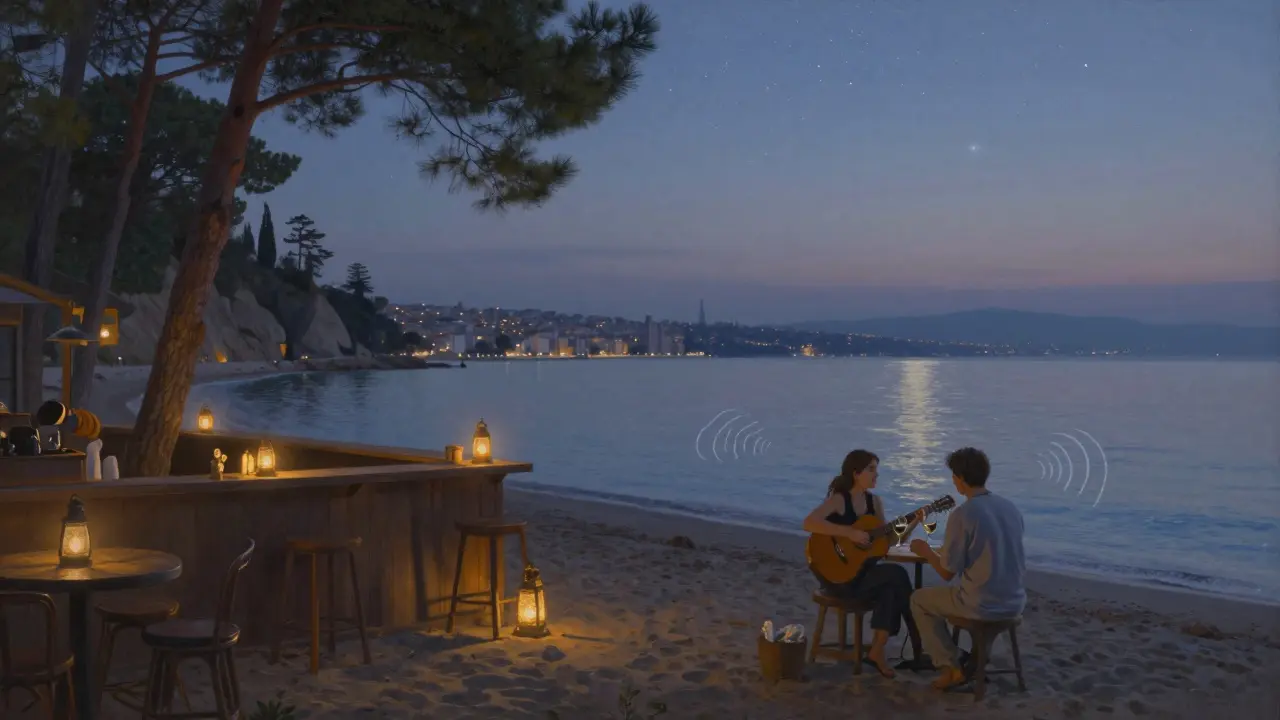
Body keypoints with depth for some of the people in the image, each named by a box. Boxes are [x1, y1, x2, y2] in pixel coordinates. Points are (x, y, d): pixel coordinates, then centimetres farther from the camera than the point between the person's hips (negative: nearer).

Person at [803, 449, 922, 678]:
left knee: (889, 590, -25)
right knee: (898, 574, -21)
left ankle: (877, 651, -13)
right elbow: (808, 523, -31)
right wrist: (850, 532, -31)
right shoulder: (838, 499, -13)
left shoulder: (874, 501, 8)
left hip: (862, 572, 7)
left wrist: (914, 523, -4)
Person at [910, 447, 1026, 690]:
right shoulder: (1010, 508, 4)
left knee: (919, 600, 19)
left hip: (981, 604, -6)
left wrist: (925, 551, 9)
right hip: (1015, 602, 7)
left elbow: (947, 573, -10)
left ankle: (951, 667, 14)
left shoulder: (962, 514, -17)